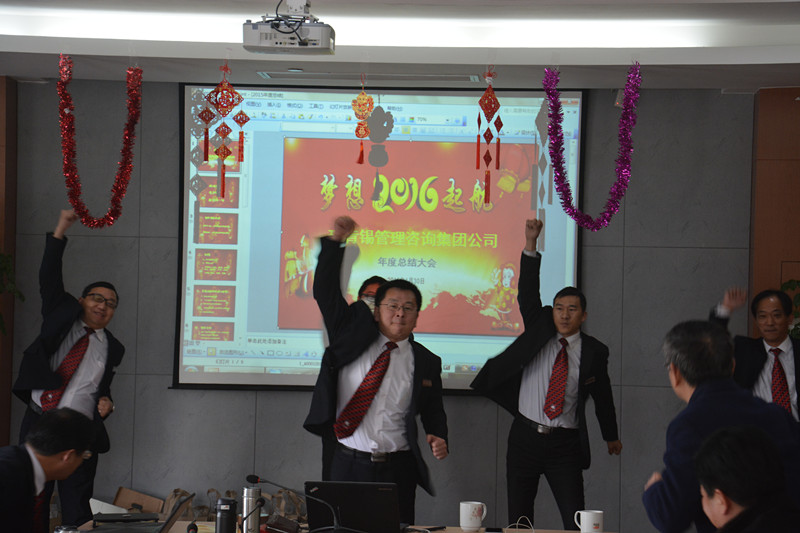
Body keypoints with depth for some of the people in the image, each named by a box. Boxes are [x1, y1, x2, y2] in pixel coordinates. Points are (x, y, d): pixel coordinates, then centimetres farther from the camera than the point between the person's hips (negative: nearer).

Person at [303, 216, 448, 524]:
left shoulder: (426, 362, 8)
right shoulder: (352, 335, 7)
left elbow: (433, 412, 16)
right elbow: (325, 292, 6)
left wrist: (438, 438, -5)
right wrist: (335, 242, -1)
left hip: (398, 469, 1)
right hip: (348, 464, 0)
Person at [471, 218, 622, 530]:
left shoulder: (594, 352, 3)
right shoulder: (539, 330, 5)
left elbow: (602, 395, 15)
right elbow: (527, 293, -6)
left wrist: (611, 436, 27)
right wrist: (530, 245, -18)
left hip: (565, 444, -1)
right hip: (525, 437, 1)